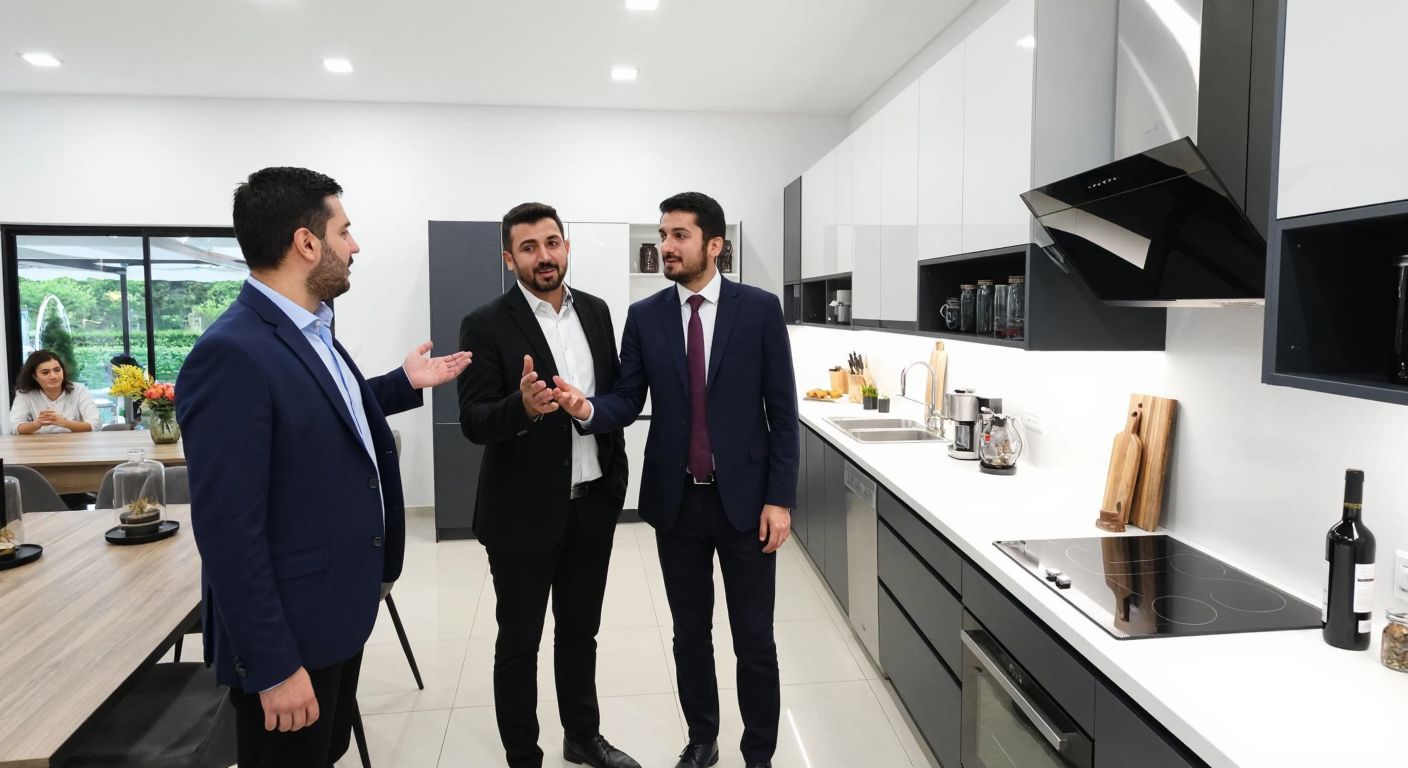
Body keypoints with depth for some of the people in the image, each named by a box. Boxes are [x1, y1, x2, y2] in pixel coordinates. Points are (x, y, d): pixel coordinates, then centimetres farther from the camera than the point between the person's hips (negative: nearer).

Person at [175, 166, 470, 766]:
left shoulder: (311, 329, 4)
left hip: (337, 610, 9)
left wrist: (403, 383, 14)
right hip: (288, 631, -9)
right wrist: (274, 666, -22)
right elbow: (227, 530, -25)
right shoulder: (231, 354, -25)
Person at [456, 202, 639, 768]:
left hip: (593, 504, 5)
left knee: (580, 631, 21)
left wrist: (617, 476, 11)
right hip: (524, 512, -5)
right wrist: (521, 406, -38)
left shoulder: (596, 311, 4)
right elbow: (473, 423, -17)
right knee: (519, 642, 11)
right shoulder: (486, 325, -12)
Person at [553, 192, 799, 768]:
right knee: (690, 633, 16)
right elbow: (629, 402, 0)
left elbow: (782, 411, -5)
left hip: (744, 498, -2)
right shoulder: (644, 316, 2)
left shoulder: (759, 309, -5)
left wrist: (780, 499, -8)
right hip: (675, 501, 3)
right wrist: (589, 407, -23)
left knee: (754, 640, 8)